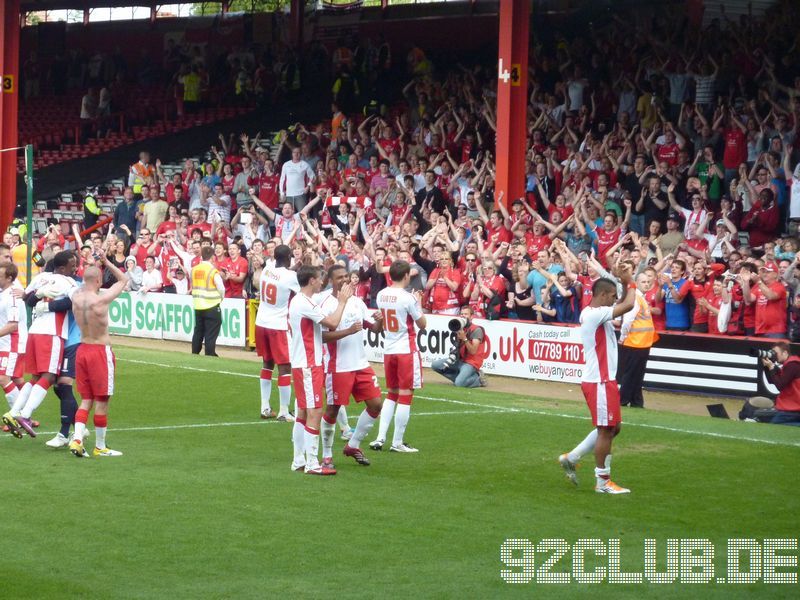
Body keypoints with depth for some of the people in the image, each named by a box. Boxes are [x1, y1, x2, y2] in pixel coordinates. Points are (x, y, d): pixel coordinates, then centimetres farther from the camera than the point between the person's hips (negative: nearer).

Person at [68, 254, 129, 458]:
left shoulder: (76, 297, -3)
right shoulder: (101, 300, -18)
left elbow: (82, 286, 24)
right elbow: (124, 279, -4)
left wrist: (94, 265, 20)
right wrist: (107, 263, 2)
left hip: (82, 349, 6)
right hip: (101, 351, -6)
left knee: (86, 400, 13)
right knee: (102, 401, 4)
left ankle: (77, 438, -4)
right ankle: (100, 447, 10)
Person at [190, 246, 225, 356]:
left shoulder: (194, 269, 1)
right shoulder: (213, 271, -14)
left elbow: (193, 285, 11)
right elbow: (221, 288, -11)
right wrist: (220, 298, 7)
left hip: (198, 306, 5)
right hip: (212, 307, -5)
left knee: (198, 333, 16)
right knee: (210, 335, 0)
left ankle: (194, 355, 21)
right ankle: (210, 355, -1)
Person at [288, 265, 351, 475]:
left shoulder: (295, 301, 12)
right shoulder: (306, 304, -19)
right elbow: (332, 323, -25)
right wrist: (342, 301, -12)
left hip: (300, 363, 10)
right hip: (309, 365, -10)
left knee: (303, 412, 13)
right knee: (315, 412, -8)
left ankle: (299, 461, 17)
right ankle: (312, 464, -8)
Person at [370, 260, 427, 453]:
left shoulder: (381, 295, 3)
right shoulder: (408, 298, -16)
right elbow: (422, 324, -8)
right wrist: (418, 303, 6)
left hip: (388, 349, 6)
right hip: (407, 350, -6)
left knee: (391, 394, 17)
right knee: (405, 395, 0)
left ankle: (380, 438, 10)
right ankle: (397, 442, 1)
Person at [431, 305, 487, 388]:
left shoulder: (476, 330, -12)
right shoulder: (460, 328, 12)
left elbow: (473, 351, -19)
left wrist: (464, 338, -28)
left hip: (471, 362, -8)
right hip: (460, 360, 8)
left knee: (459, 383, -30)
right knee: (435, 365, -3)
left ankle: (478, 378, -2)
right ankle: (459, 377, -1)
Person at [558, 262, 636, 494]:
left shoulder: (593, 313, 12)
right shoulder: (595, 314, -18)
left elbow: (623, 304, 24)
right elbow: (628, 305, -25)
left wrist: (625, 283, 9)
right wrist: (629, 283, -8)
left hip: (603, 380, 10)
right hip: (599, 382, -10)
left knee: (612, 427, 17)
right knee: (606, 430, -3)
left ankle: (571, 458, 21)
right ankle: (603, 482, 4)